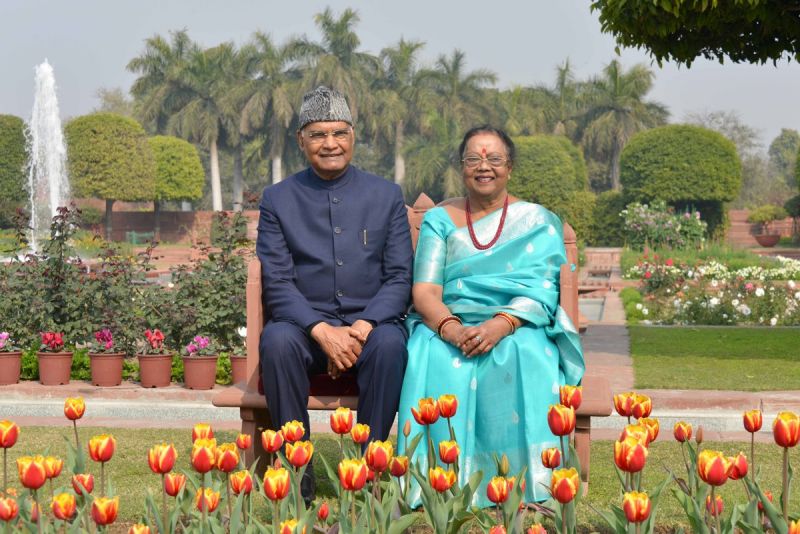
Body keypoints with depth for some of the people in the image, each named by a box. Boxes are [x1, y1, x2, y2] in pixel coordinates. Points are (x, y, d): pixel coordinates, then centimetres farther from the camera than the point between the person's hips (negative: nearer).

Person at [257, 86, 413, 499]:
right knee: (276, 340, -33)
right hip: (305, 322, 0)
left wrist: (362, 327, -16)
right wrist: (322, 330, -19)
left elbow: (400, 278, 2)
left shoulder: (386, 196, 8)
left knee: (390, 343, -34)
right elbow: (277, 283, -2)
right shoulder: (277, 199, 6)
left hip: (371, 322, 0)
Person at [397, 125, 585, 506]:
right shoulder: (439, 220, 13)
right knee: (432, 357, -34)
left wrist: (501, 325, -24)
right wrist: (453, 330, -22)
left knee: (525, 353, -35)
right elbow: (424, 291, 0)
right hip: (447, 327, 1)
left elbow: (541, 292, -3)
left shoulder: (537, 221, 11)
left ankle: (522, 483, -32)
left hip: (517, 329, 0)